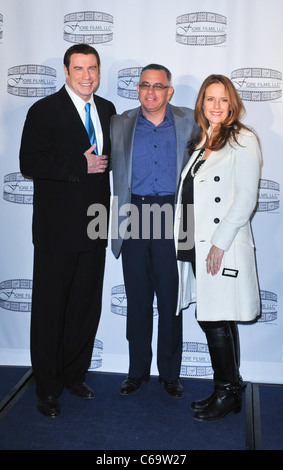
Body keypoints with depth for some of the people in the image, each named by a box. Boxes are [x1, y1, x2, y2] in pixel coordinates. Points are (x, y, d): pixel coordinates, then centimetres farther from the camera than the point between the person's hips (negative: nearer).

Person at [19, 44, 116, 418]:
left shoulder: (107, 109, 12)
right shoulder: (44, 111, -6)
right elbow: (30, 164, -15)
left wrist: (104, 162, 2)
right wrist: (81, 166, -17)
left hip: (95, 226, 6)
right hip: (58, 229, -5)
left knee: (87, 306, 13)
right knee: (50, 309, 5)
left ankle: (74, 375, 32)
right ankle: (48, 389, 21)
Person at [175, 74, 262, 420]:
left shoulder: (243, 140, -4)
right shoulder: (203, 141, 19)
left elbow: (245, 198, -12)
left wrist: (219, 243, -16)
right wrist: (186, 242, 11)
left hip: (222, 247, -7)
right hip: (197, 246, 8)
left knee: (216, 320, -2)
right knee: (214, 320, 11)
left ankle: (226, 393, 15)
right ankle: (230, 392, 24)